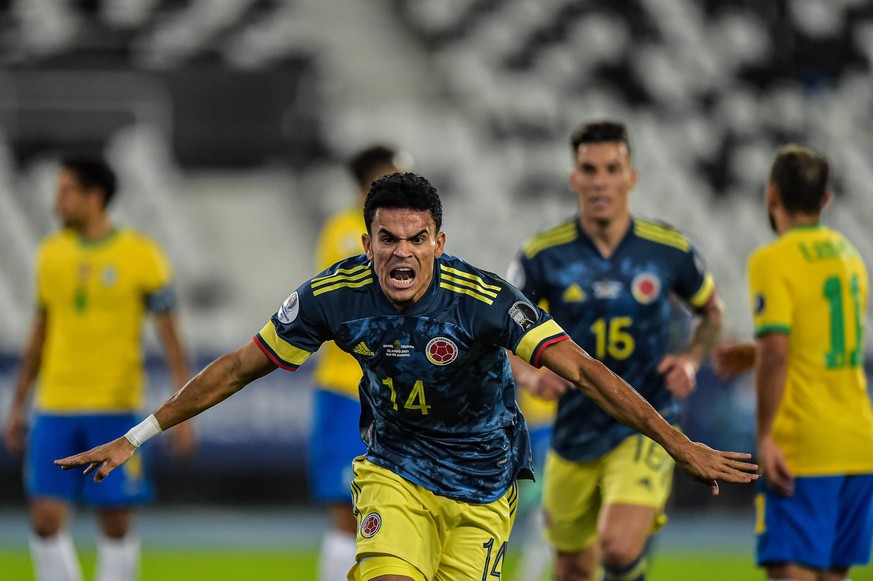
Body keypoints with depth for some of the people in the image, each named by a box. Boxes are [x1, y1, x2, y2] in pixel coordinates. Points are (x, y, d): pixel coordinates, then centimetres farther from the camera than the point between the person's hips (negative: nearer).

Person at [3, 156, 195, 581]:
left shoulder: (141, 255, -4)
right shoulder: (51, 254, 8)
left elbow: (170, 336, -3)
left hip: (115, 410, -3)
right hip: (55, 409, 3)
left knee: (116, 525, 2)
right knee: (46, 521, -6)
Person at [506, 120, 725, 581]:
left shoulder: (670, 250, -5)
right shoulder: (542, 256, -7)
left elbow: (710, 311, 13)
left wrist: (691, 360, -5)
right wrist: (530, 375, -20)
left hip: (645, 429, -2)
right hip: (574, 431, 2)